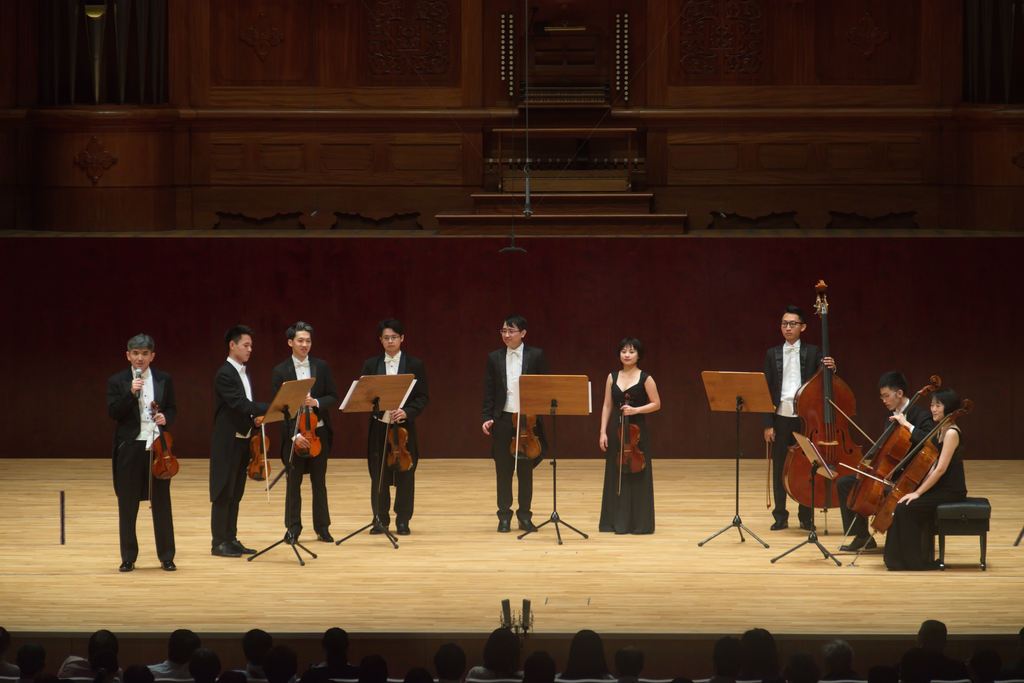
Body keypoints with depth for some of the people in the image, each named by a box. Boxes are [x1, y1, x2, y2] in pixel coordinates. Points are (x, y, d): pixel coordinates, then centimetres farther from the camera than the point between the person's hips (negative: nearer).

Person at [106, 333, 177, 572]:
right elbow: (113, 412, -8)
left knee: (162, 503, 4)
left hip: (158, 446, 1)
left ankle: (166, 557, 10)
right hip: (129, 447, -1)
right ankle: (128, 558, 11)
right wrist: (131, 393, -20)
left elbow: (172, 409, 12)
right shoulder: (117, 381, 1)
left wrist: (165, 418, -10)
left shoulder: (164, 380, 7)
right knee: (127, 505, 3)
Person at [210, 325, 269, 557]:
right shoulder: (224, 374, -14)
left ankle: (231, 539, 16)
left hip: (242, 440, 9)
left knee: (236, 493, 11)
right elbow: (239, 404, -25)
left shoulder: (243, 373, 15)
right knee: (223, 492, -4)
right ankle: (219, 543, -1)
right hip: (227, 442, -9)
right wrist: (270, 408, -30)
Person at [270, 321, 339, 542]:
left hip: (318, 431, 2)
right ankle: (293, 528, 12)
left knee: (319, 481, 7)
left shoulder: (321, 367, 5)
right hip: (293, 433, -2)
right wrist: (294, 434, -16)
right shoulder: (280, 371, -3)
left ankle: (322, 528, 13)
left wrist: (316, 402, -17)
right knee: (293, 482, 4)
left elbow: (333, 398, 5)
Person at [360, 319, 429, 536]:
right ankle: (381, 519, 13)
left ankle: (403, 521, 9)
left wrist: (407, 412, -18)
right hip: (378, 426, 1)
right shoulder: (371, 365, 7)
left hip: (404, 427, -1)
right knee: (379, 475, 3)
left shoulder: (415, 365, 3)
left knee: (405, 475, 1)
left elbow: (423, 397, -1)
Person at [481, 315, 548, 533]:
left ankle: (524, 515, 13)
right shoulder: (494, 358, 6)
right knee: (503, 471, 4)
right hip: (502, 420, 1)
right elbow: (489, 392, 6)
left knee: (525, 470, 5)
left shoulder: (536, 356, 1)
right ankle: (504, 516, 11)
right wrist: (487, 418, -3)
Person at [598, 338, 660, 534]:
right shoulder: (612, 377, 7)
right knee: (615, 476, 4)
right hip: (616, 431, 3)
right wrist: (603, 432, -1)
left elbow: (656, 404, -2)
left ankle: (639, 522, 3)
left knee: (637, 477, -2)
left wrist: (636, 410, -16)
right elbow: (607, 406, 7)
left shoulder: (645, 378, -3)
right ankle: (617, 521, 10)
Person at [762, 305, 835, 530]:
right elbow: (767, 391, 4)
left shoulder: (812, 352, 4)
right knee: (779, 468, 5)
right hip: (781, 417, 1)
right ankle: (780, 516, 13)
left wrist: (831, 368, -22)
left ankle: (806, 516, 11)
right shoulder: (772, 354, 7)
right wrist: (768, 423, -1)